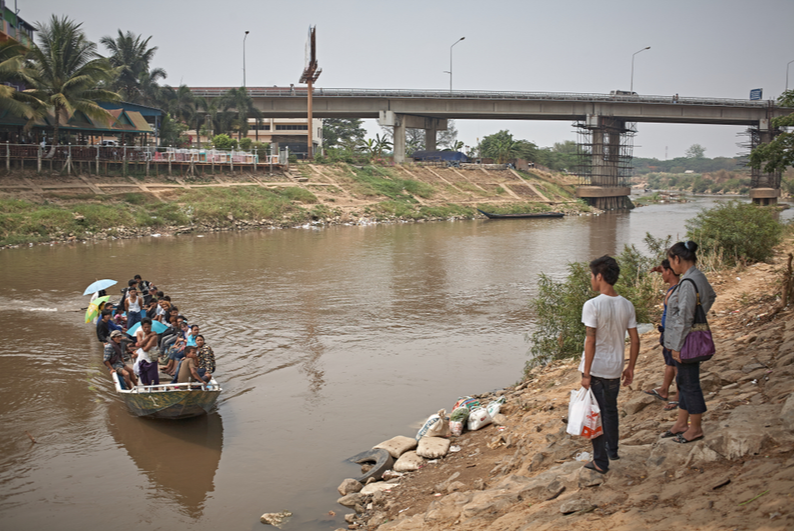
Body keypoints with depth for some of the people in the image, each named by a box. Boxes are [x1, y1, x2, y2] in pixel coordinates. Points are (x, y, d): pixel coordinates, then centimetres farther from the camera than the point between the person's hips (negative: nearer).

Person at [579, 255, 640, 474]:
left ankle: (600, 462, 13)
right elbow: (635, 341, 2)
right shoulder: (627, 306, -1)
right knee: (611, 410, 24)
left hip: (595, 368, -5)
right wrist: (630, 368, 13)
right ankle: (612, 450, 40)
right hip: (614, 368, 5)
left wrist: (586, 374, -15)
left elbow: (590, 342, -20)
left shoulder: (592, 305, -18)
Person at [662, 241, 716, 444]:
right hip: (692, 339, 10)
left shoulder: (688, 283, -23)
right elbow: (711, 296, 28)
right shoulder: (699, 277, 7)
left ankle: (695, 428, 13)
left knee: (690, 384, 2)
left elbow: (684, 317, -23)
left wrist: (677, 346, -19)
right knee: (683, 382, 19)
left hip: (686, 342, -10)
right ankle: (682, 423, 30)